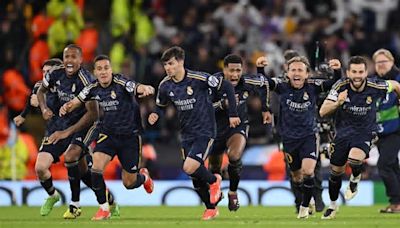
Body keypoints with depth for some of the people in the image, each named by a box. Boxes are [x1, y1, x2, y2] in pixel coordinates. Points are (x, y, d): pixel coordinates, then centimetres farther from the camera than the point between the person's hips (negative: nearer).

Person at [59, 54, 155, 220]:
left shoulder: (121, 83, -20)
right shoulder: (93, 88, -6)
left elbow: (138, 88, -37)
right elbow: (76, 102, 2)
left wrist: (146, 89, -61)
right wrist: (66, 107, -22)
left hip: (129, 136, -3)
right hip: (107, 135, 3)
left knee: (129, 183, 5)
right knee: (96, 167, -23)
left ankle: (143, 177, 43)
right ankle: (104, 208, -7)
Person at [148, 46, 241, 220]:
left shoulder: (198, 78, -19)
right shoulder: (165, 85, -3)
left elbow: (226, 87, -12)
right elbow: (161, 105, 16)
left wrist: (232, 114, -10)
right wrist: (155, 114, -8)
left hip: (205, 131, -6)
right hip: (187, 134, 6)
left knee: (190, 168, -24)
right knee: (195, 178, 8)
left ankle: (213, 180, 7)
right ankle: (211, 207, 30)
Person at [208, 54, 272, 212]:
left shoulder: (247, 83, -17)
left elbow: (264, 83, 6)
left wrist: (265, 109, 13)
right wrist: (222, 104, -36)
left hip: (238, 126, -1)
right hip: (216, 128, 1)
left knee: (234, 157, -30)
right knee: (214, 168, 13)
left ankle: (233, 193, -6)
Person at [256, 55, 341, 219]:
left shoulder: (313, 88, -6)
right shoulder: (283, 88, -5)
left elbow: (335, 83, -3)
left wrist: (337, 70, -23)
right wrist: (260, 68, -28)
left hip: (309, 136, -2)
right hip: (289, 138, 2)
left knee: (307, 172, -22)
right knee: (297, 178, 13)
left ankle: (305, 205, -3)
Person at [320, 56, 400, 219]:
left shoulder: (375, 87, -18)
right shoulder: (340, 86, -17)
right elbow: (322, 112, -21)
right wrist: (337, 103, -39)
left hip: (364, 133, -2)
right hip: (343, 132, 2)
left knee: (354, 158, -32)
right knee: (336, 172, 11)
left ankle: (355, 178, 4)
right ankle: (333, 205, 37)